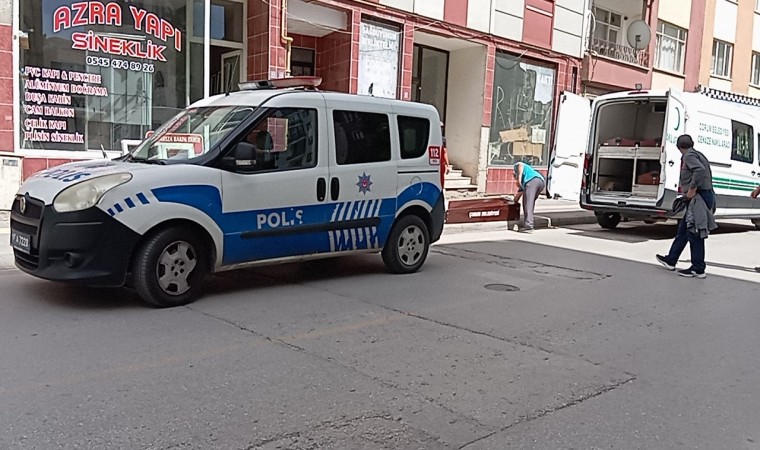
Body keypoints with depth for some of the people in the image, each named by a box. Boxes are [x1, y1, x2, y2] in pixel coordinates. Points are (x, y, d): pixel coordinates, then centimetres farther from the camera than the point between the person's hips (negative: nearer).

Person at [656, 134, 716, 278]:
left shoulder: (689, 156, -10)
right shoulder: (697, 155, 19)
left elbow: (700, 170, -27)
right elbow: (707, 172, 21)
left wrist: (692, 189, -21)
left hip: (698, 197, -10)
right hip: (705, 195, 10)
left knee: (695, 233, -6)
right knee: (683, 230, 17)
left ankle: (698, 269, -1)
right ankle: (670, 260, 26)